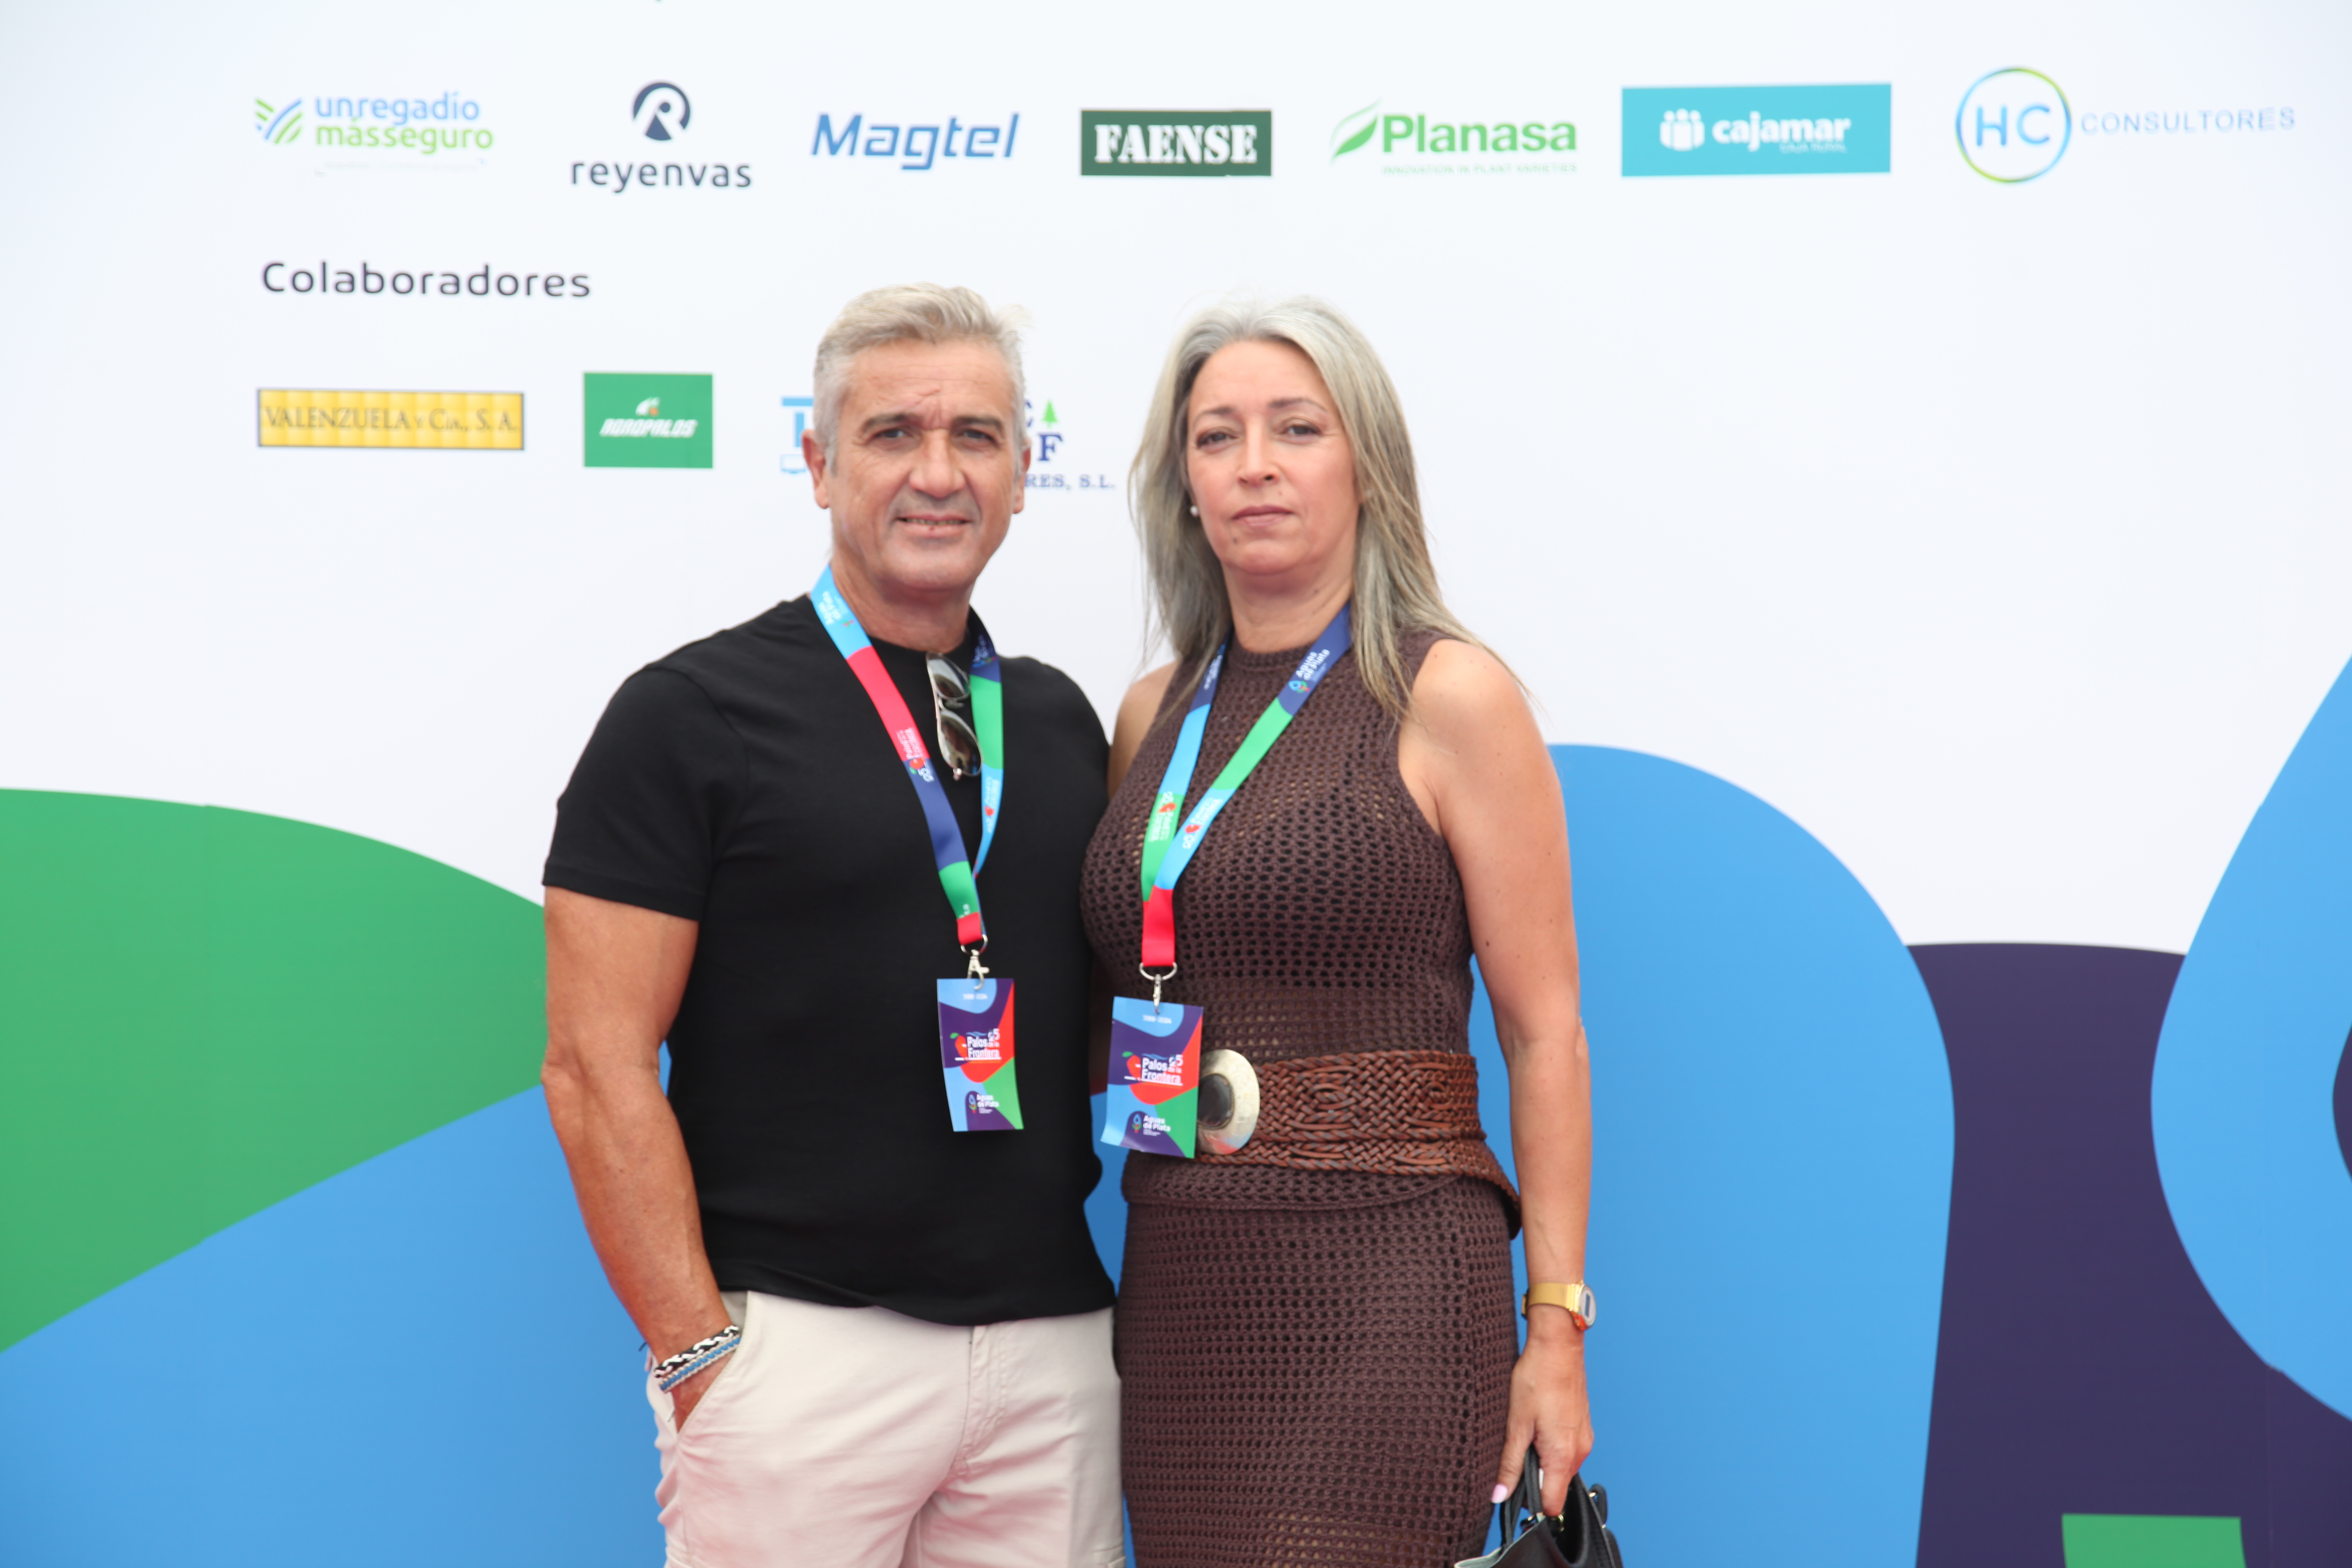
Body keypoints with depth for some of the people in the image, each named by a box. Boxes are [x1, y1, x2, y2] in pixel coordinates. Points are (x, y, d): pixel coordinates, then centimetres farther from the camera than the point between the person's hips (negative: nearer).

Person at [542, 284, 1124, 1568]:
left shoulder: (1060, 721, 12)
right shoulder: (689, 713, -4)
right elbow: (596, 1067, -8)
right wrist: (697, 1354, -12)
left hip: (1055, 1344, 5)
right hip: (799, 1348, -4)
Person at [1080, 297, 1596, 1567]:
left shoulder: (1446, 697, -5)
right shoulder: (1153, 714, 12)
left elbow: (1545, 1033, -6)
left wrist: (1554, 1327, -9)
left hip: (1380, 1283, -5)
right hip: (1178, 1281, 6)